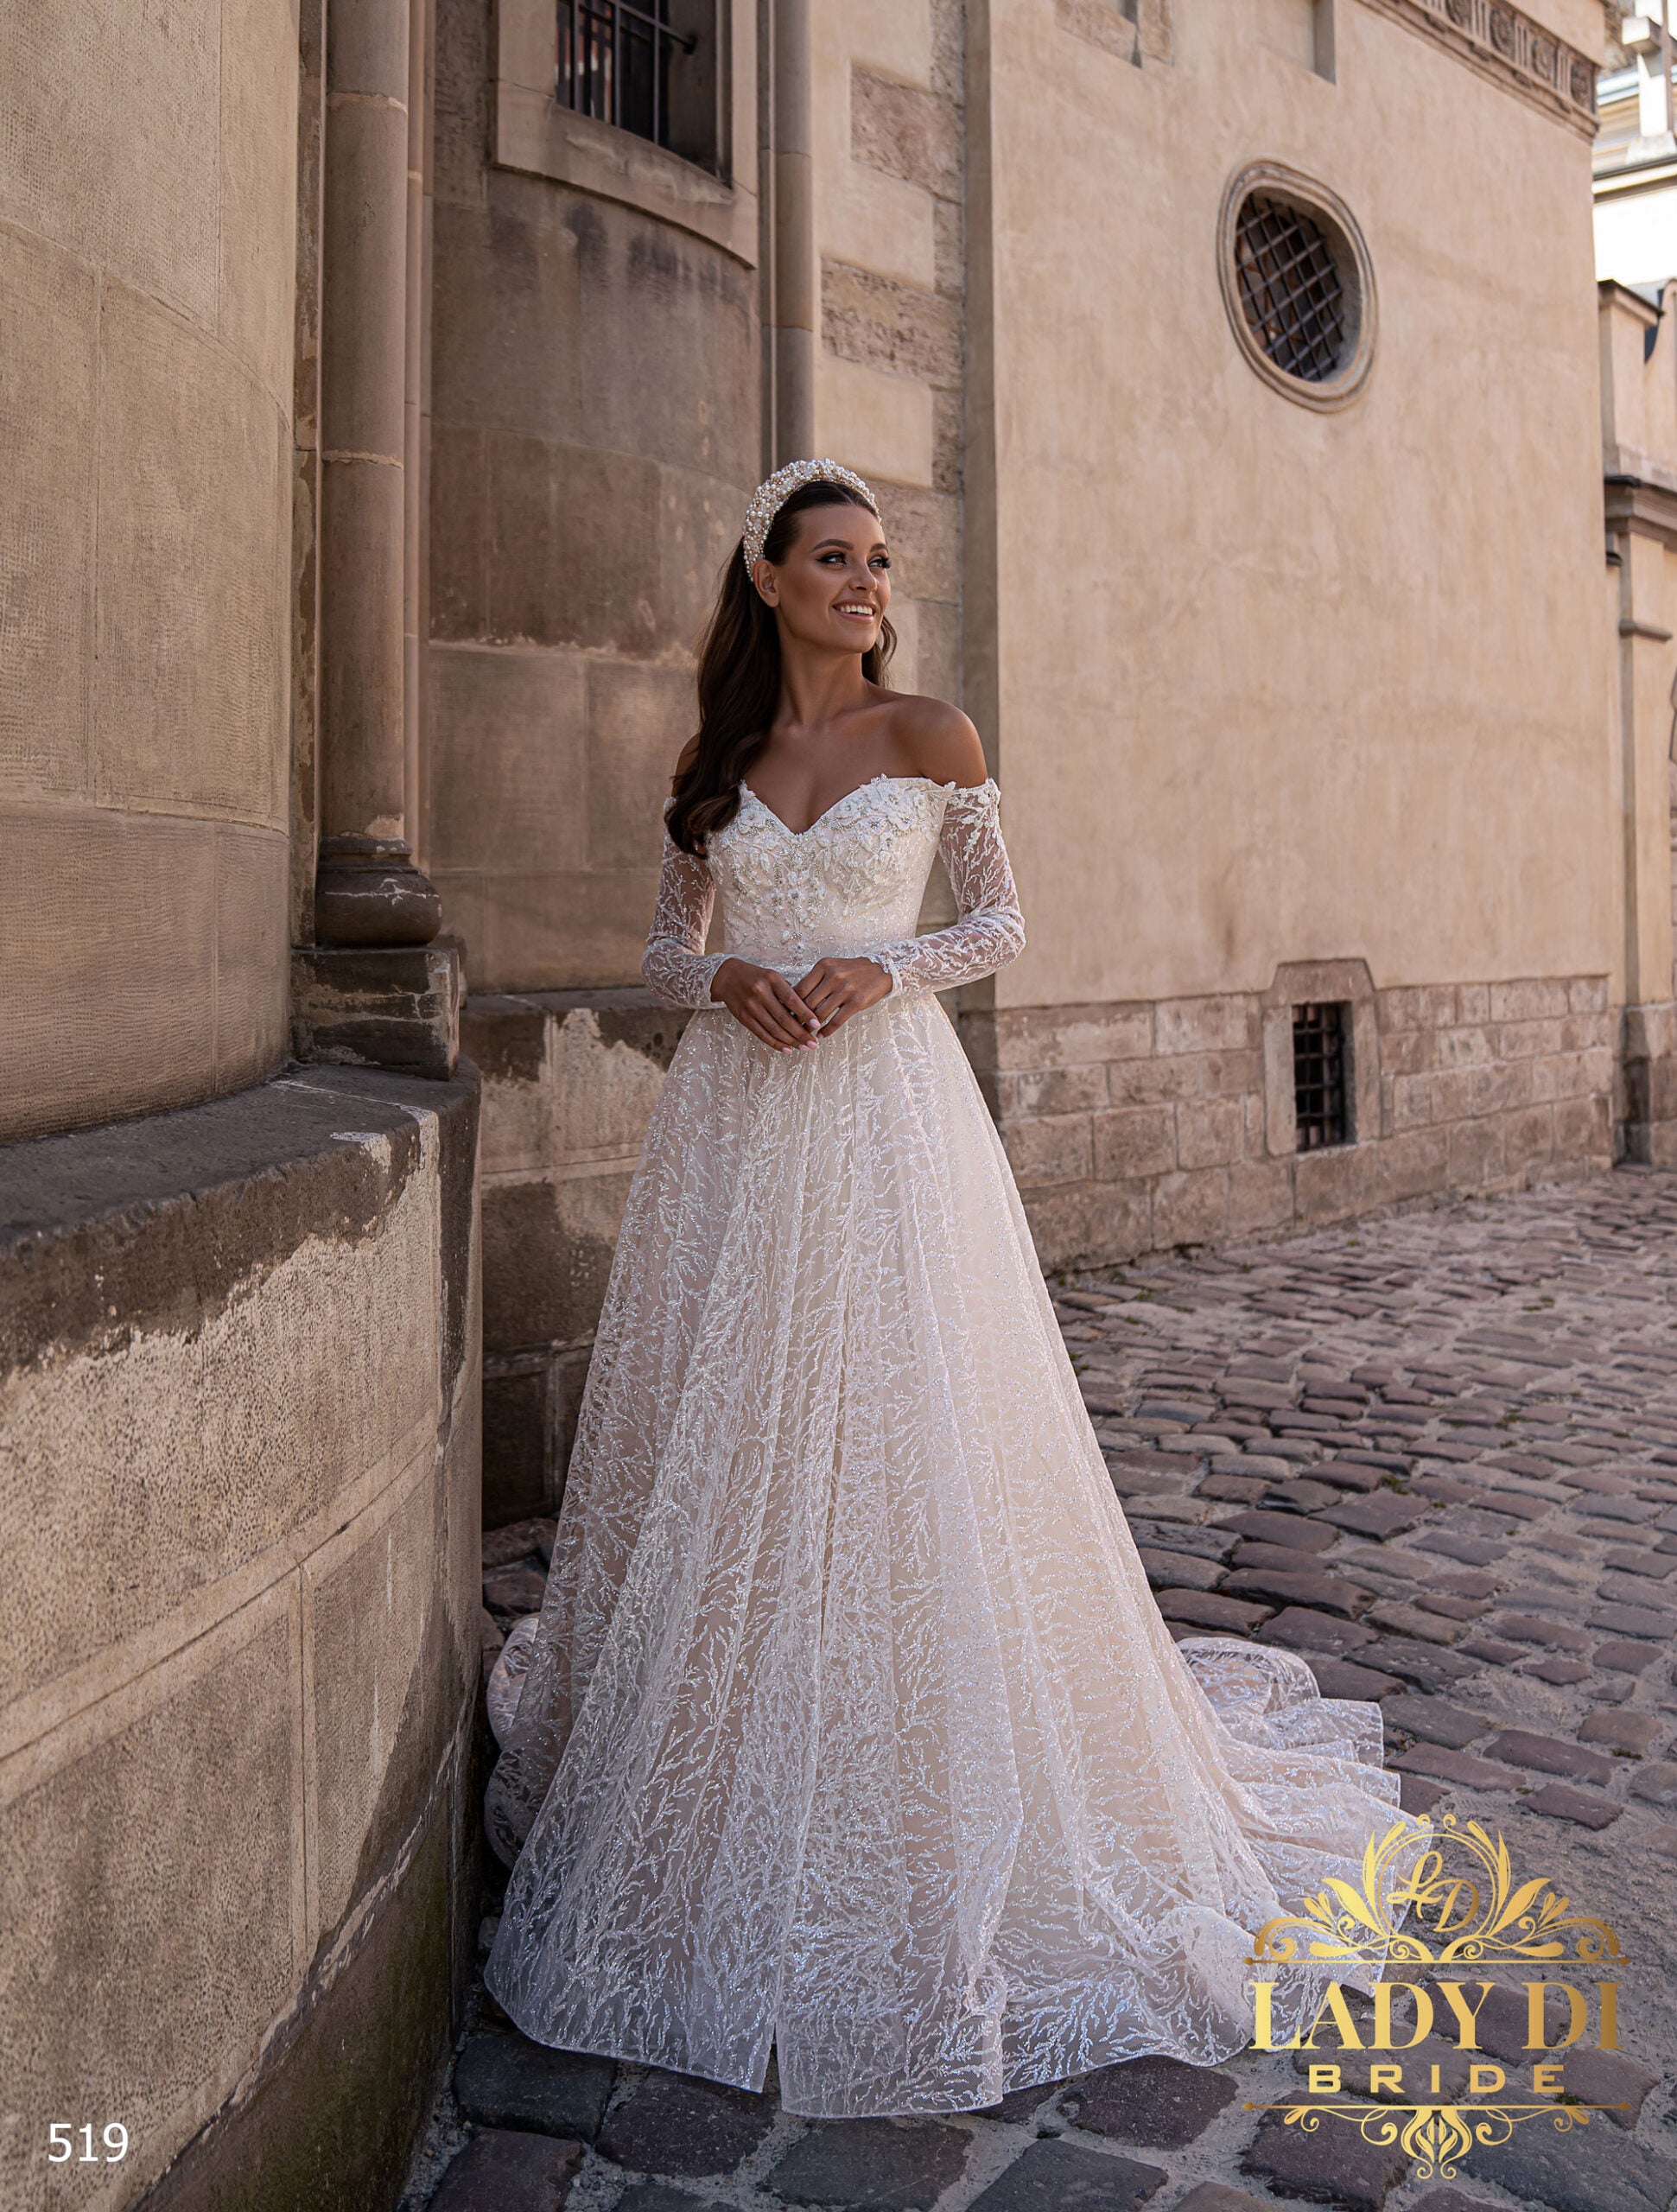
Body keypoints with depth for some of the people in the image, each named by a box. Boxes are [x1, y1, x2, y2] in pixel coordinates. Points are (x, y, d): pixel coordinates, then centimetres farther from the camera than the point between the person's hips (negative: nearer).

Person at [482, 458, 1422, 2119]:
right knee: (725, 1445, 6)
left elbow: (1001, 924, 6)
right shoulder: (715, 761, 11)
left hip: (887, 1116, -3)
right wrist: (731, 981, -7)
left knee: (896, 1439, -3)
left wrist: (883, 971, -12)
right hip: (736, 1125, 3)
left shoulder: (931, 737, 4)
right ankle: (720, 1779, 23)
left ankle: (908, 1805, 15)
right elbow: (667, 944, 15)